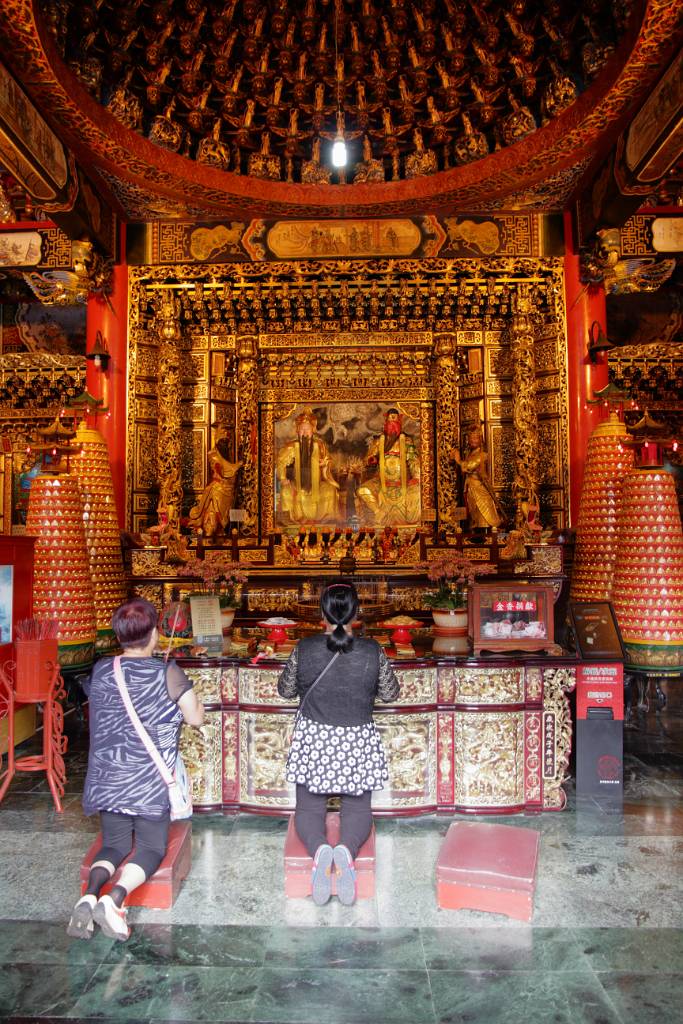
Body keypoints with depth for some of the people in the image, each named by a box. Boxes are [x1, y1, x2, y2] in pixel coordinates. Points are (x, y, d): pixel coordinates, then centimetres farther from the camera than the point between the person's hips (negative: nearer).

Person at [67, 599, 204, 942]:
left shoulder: (101, 670, 0)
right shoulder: (167, 673, -13)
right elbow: (196, 718, -6)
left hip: (106, 779, 4)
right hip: (149, 781, -4)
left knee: (114, 844, 18)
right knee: (151, 848, 9)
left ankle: (89, 894, -10)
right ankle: (115, 899, -16)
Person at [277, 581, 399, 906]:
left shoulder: (304, 649, -10)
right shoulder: (373, 652, -11)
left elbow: (285, 690, 4)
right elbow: (390, 693, 4)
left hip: (313, 741, 0)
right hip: (358, 743, 0)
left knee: (308, 808, 15)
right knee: (358, 808, 17)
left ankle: (319, 848, -19)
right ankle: (347, 849, -17)